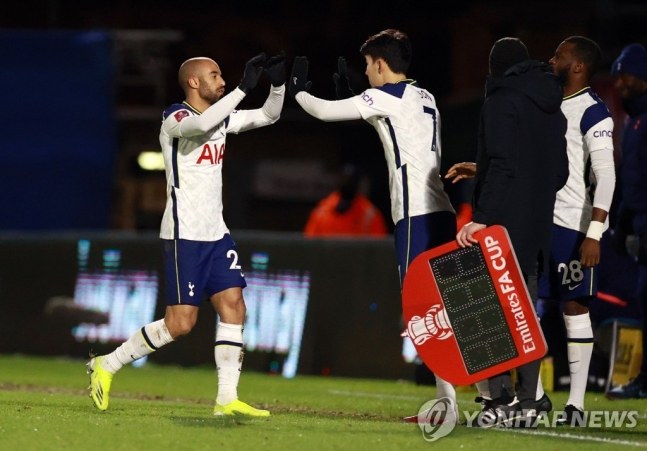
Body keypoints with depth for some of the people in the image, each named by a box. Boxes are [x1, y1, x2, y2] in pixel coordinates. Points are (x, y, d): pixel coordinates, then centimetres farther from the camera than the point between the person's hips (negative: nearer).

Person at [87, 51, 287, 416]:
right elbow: (202, 124, -34)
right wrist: (244, 87, -35)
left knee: (234, 308, -2)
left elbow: (268, 116, 19)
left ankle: (227, 399, -1)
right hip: (185, 234, -8)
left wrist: (278, 84, 1)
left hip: (215, 232, 8)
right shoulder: (176, 118, -12)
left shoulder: (222, 118, 13)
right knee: (180, 323, -8)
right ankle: (107, 366, 7)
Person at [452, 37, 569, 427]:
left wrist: (481, 216, -21)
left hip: (504, 221, -8)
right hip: (538, 226, 8)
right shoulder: (553, 110, 15)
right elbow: (561, 172, 18)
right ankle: (527, 403, 8)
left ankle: (498, 399, -14)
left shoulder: (502, 103, -9)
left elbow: (502, 165, -18)